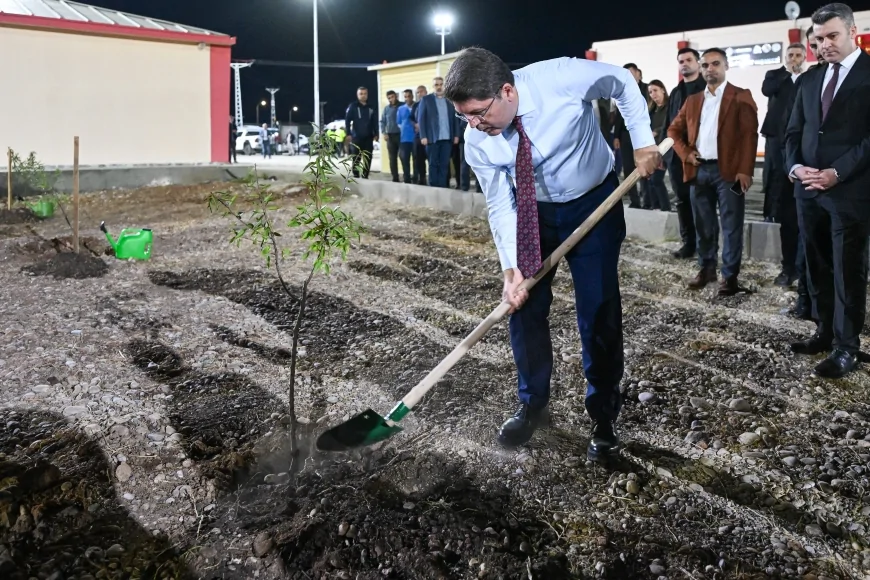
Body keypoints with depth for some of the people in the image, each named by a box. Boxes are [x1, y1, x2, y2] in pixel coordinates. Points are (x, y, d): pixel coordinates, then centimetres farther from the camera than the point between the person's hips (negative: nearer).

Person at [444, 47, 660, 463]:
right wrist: (511, 268, -23)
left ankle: (603, 416, 14)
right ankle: (532, 405, 22)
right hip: (534, 212, 3)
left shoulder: (561, 79, -30)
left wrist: (643, 141, -15)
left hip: (595, 203, -2)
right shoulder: (477, 141, -21)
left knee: (598, 313, -4)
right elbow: (501, 206, -13)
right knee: (523, 306, 2)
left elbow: (622, 83, -10)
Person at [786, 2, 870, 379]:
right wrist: (795, 167, -4)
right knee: (817, 268, 11)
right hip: (809, 190, 6)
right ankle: (825, 332, 23)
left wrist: (837, 173, -18)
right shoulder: (810, 81, 16)